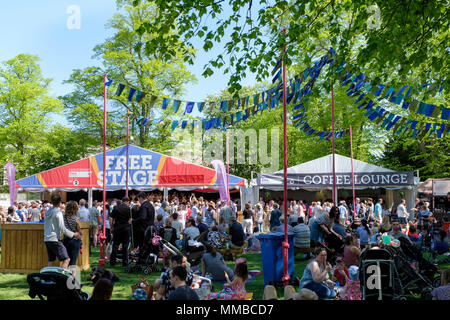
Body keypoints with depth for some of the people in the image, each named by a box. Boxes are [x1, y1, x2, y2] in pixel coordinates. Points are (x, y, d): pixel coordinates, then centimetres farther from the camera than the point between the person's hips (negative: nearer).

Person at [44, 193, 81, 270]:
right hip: (55, 239, -9)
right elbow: (62, 229, -11)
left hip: (46, 239, 9)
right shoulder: (58, 213, -11)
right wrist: (74, 234, -2)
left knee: (51, 261, 14)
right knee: (66, 259, -9)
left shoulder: (47, 212, 12)